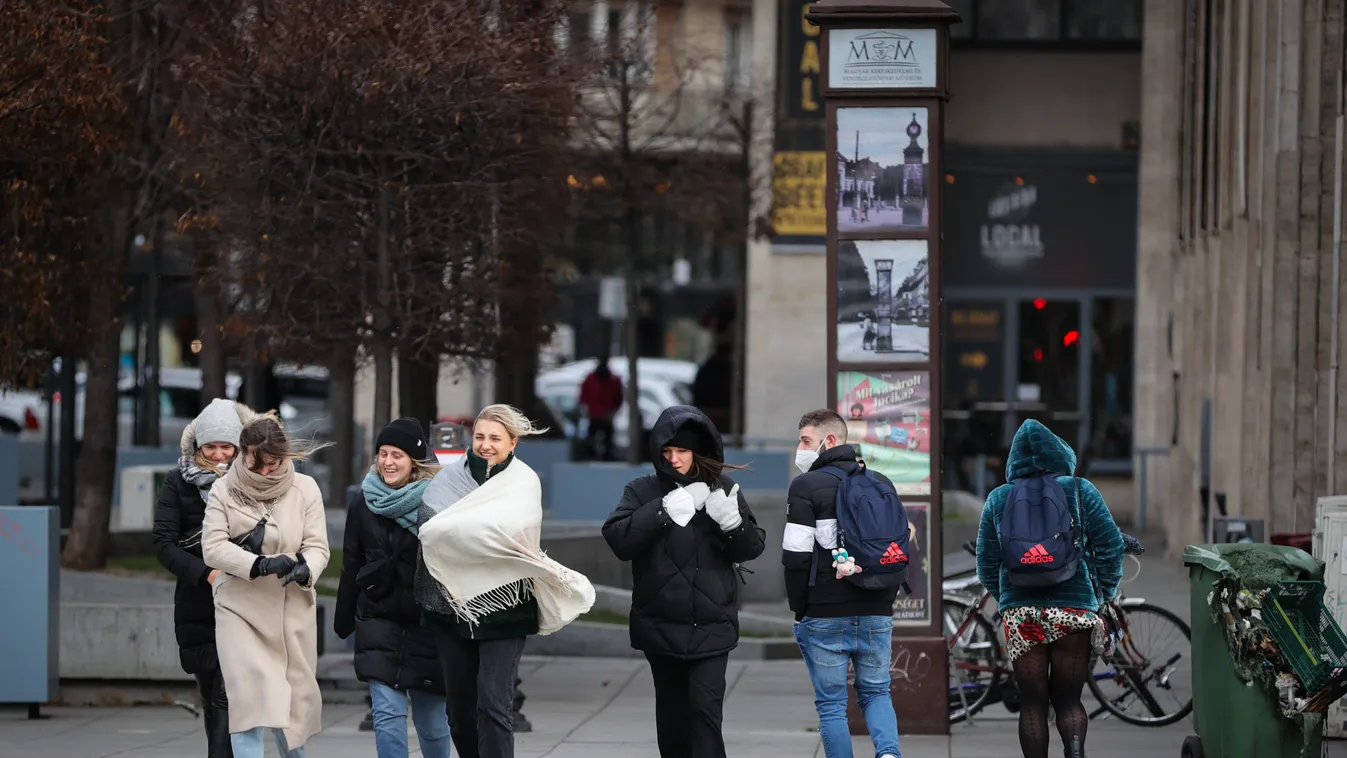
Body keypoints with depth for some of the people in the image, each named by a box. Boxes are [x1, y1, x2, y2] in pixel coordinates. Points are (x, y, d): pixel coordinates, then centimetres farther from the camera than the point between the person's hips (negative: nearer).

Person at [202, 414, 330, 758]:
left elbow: (317, 546, -3)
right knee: (248, 697, -12)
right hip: (240, 607, -2)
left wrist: (305, 568, -27)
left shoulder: (305, 489, 0)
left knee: (293, 695, 11)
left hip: (292, 608, 2)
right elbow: (213, 547, -9)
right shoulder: (224, 490, -2)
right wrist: (258, 564, -24)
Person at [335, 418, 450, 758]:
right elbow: (351, 565, 10)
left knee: (431, 716, 8)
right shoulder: (364, 503, 5)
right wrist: (343, 621, 11)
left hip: (426, 622, -2)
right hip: (378, 620, 2)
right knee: (387, 712, -7)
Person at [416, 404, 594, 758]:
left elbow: (511, 527, -19)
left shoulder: (523, 482, -2)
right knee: (460, 710, 8)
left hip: (501, 609, -4)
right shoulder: (450, 477, 8)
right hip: (453, 606, 4)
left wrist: (447, 529, -13)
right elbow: (428, 525, 1)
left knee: (493, 706, -12)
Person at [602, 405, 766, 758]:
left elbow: (753, 547, 3)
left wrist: (732, 521, -18)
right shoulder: (644, 491, 1)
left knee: (706, 709, -12)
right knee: (672, 714, 10)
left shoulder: (722, 490, 3)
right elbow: (618, 539, -13)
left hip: (711, 626, -1)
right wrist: (666, 511, -22)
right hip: (661, 625, 1)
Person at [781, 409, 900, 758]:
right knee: (876, 693, 14)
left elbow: (797, 556, -12)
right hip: (877, 612, 5)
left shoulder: (806, 486, -7)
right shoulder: (882, 484, 11)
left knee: (831, 703, 4)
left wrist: (799, 609, -1)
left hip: (826, 615, -5)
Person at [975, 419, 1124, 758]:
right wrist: (1103, 594, 12)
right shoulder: (1080, 491, 2)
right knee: (1068, 699, 8)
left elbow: (986, 566, 9)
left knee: (1033, 704, 8)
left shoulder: (998, 499, 7)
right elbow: (1111, 546, -1)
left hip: (1020, 612, 1)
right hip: (1074, 609, -1)